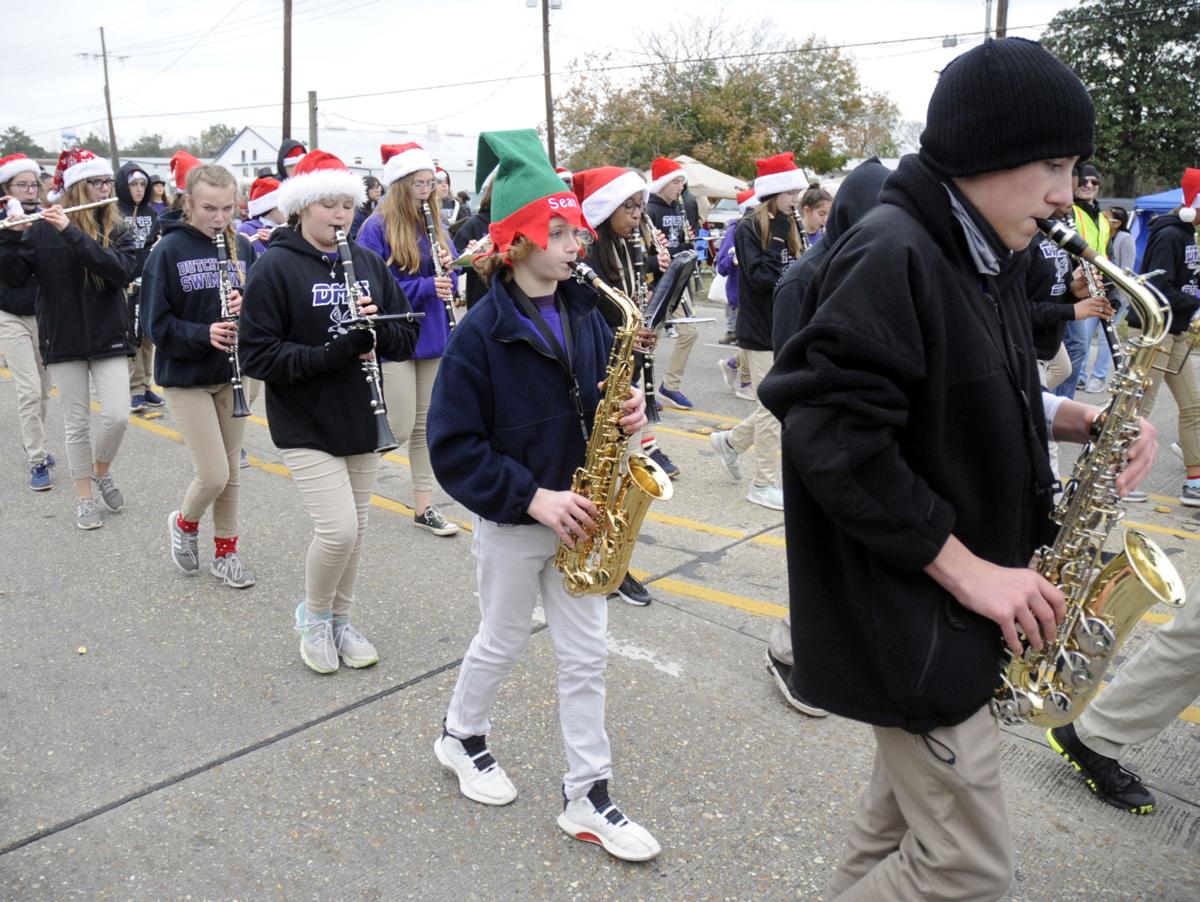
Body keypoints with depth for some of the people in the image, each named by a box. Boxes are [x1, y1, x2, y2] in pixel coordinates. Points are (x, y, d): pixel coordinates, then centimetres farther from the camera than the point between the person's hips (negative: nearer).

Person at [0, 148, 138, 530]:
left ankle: (102, 471, 24)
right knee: (76, 421, 5)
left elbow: (122, 269, -20)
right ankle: (86, 498, 18)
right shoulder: (43, 227, -4)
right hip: (64, 339, -1)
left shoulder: (118, 228, -1)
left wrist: (71, 232, -26)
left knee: (117, 416, -5)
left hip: (108, 337, 1)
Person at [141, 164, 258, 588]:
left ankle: (226, 552, 26)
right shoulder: (169, 250, -9)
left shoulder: (242, 247, 2)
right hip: (185, 377, -4)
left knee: (230, 471, 11)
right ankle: (183, 522, 24)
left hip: (232, 373, 4)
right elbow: (155, 322, -10)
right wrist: (203, 334, -24)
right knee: (213, 475, -7)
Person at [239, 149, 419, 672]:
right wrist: (331, 354, -24)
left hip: (361, 422, 5)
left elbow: (407, 336, 7)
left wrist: (379, 331, -15)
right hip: (305, 427, -5)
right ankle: (313, 616, 16)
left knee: (355, 530, 12)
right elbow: (256, 356, -15)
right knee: (338, 529, -12)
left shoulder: (368, 263, 6)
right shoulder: (274, 268, -10)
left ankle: (340, 621, 32)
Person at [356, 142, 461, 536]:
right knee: (399, 429, -8)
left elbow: (448, 281, 13)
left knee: (426, 425, 10)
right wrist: (424, 287, -22)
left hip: (432, 337, 6)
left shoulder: (435, 226, 10)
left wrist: (448, 272, -9)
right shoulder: (377, 228, -10)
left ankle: (424, 506, 18)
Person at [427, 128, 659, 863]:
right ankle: (460, 738, 44)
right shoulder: (482, 332, -17)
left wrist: (629, 411, -13)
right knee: (504, 643, 15)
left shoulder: (586, 313, 0)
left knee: (587, 656, 9)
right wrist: (532, 497, -25)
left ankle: (588, 796, 23)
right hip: (513, 520, -5)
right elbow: (453, 446, -18)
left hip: (577, 515, 5)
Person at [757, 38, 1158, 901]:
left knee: (907, 823, 23)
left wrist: (1071, 416, -1)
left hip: (947, 601, 10)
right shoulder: (889, 257, -22)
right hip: (909, 613, -10)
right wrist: (966, 568, -23)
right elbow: (833, 436, -29)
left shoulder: (985, 257, 8)